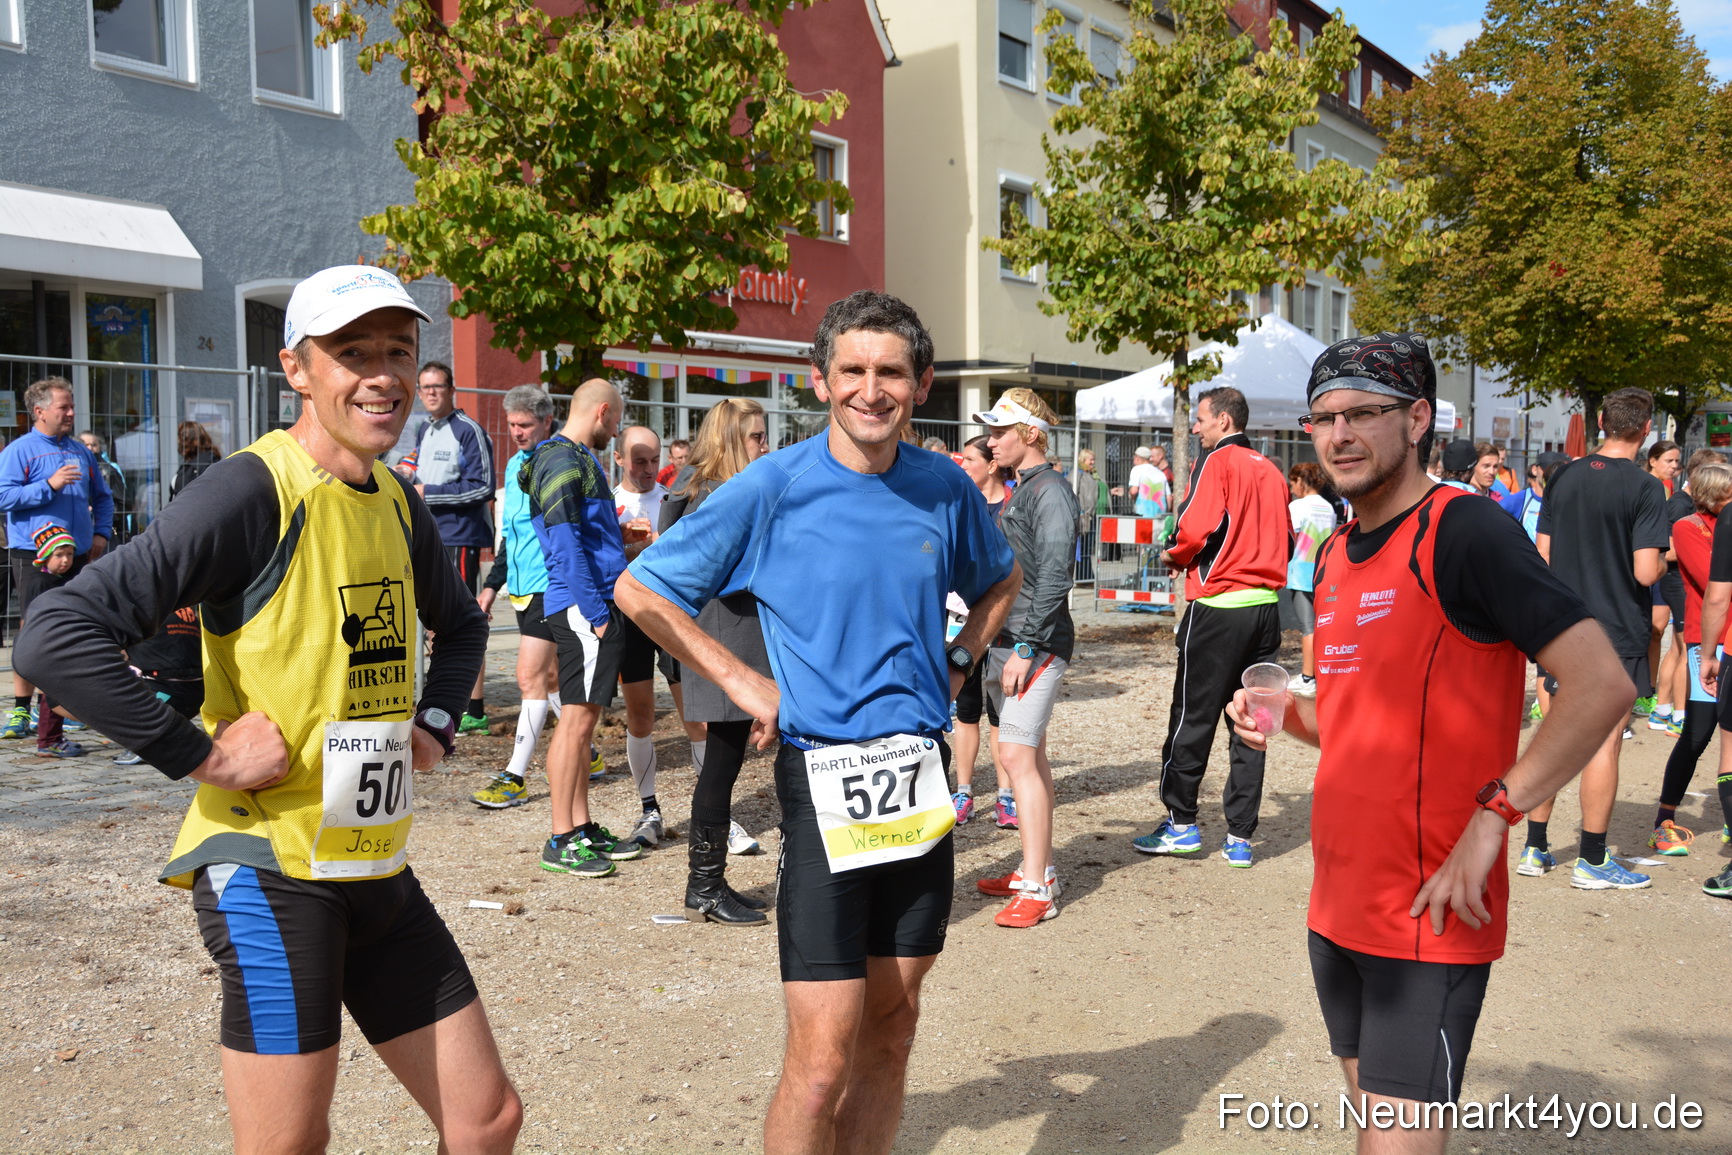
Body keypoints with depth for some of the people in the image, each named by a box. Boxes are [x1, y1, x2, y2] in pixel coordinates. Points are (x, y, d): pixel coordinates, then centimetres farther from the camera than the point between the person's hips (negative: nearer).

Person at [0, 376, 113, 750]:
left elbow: (102, 496, 24)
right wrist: (49, 485, -20)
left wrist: (101, 532, 11)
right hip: (35, 557, -5)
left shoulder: (80, 451, 15)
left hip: (78, 557, 5)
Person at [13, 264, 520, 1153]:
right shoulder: (252, 491, -15)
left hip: (378, 866, 7)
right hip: (268, 866, -7)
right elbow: (56, 637, -22)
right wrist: (201, 754, -19)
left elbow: (460, 625, 28)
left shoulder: (400, 503, 9)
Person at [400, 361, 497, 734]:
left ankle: (474, 712, -3)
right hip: (428, 536, 9)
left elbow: (481, 488, -16)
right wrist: (411, 475, 6)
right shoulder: (423, 431, 16)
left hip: (459, 538, -9)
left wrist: (428, 491, -16)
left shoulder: (469, 431, -10)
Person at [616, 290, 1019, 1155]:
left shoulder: (945, 489, 4)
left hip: (920, 774, 4)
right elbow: (638, 589, 0)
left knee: (892, 1027, 15)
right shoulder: (773, 488, -8)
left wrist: (957, 662, 10)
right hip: (823, 773, -4)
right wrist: (738, 680, -6)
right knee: (822, 1058, -4)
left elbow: (1001, 580, 25)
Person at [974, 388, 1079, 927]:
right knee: (1030, 756, 14)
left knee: (1019, 756, -13)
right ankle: (1040, 869, 23)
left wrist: (1026, 648, -21)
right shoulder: (1020, 490, 17)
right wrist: (998, 646, 17)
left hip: (1035, 646, -10)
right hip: (1008, 642, 10)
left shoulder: (1050, 491, -12)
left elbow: (1053, 578, -19)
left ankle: (1036, 891, -8)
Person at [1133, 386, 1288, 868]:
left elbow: (1197, 527, -18)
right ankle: (1240, 837, 11)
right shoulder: (1271, 470, 14)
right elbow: (1286, 540, 16)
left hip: (1218, 606, -6)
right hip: (1266, 606, 6)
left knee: (1193, 716, 4)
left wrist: (1174, 555, 0)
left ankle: (1181, 823, 11)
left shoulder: (1216, 461, -6)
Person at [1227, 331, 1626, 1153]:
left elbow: (1601, 687, -21)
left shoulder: (1464, 532, -14)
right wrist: (1287, 714, 1)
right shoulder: (1335, 557, 10)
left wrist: (1492, 815, -25)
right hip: (1339, 904, 8)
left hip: (1430, 914, -8)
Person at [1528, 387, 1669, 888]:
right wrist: (1666, 556, 2)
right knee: (1604, 742, 2)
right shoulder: (1644, 488, -13)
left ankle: (1534, 848, 18)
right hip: (1617, 635, -5)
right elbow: (1645, 572, -18)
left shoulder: (1562, 477, 4)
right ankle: (1592, 861, 10)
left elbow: (1542, 556, 6)